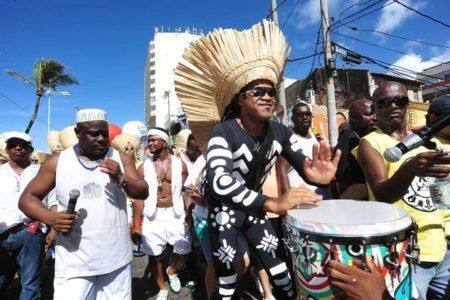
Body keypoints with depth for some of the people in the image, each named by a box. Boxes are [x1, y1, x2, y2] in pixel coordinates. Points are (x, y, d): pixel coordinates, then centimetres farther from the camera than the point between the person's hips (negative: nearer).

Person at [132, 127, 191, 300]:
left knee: (183, 252, 5)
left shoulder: (179, 164, 0)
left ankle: (172, 271, 39)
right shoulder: (144, 167, 1)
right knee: (154, 255, 9)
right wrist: (136, 225, -2)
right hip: (153, 216, 1)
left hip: (176, 214, 0)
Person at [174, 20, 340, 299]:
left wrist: (318, 174, -33)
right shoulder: (224, 133, -28)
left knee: (277, 264, 9)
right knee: (226, 275, 2)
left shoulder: (280, 132, -8)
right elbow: (219, 182, -43)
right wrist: (273, 203, -53)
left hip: (254, 205, 5)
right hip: (224, 208, -5)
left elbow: (304, 164, -8)